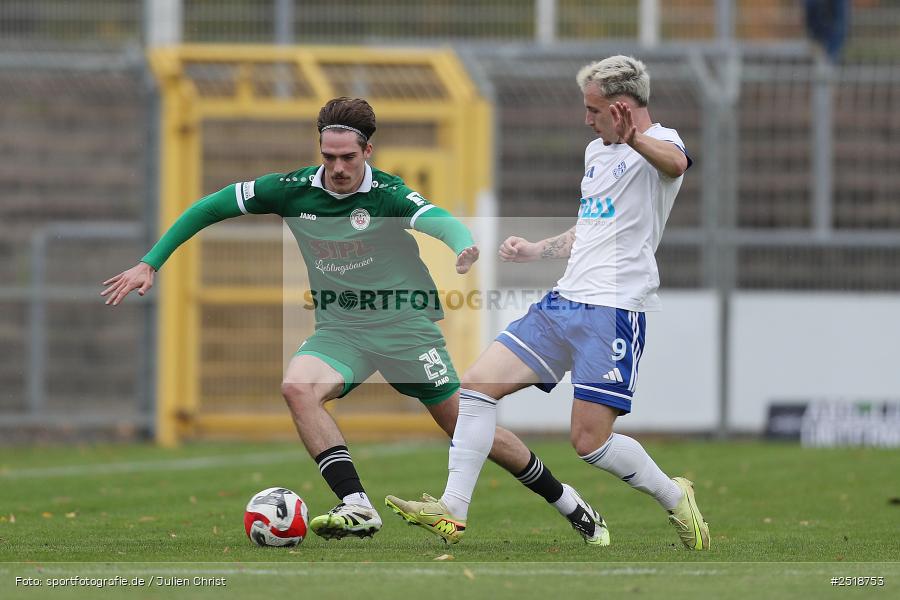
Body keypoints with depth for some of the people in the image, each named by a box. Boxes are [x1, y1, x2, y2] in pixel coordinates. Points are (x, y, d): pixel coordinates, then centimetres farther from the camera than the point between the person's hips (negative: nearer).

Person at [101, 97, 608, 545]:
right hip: (339, 328, 3)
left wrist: (465, 247, -60)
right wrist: (150, 264, -5)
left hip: (405, 324, -3)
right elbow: (209, 208, 0)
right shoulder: (295, 189, -7)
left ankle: (569, 503, 22)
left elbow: (441, 222, -36)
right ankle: (358, 507, -31)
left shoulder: (387, 195, -17)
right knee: (299, 386, -28)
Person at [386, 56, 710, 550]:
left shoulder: (659, 142, -8)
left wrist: (635, 139, -56)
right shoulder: (596, 152, 21)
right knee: (478, 384, -1)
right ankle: (453, 511, -1)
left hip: (615, 309, -9)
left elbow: (675, 163, -36)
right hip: (565, 301, 9)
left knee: (590, 441, -12)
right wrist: (537, 250, 23)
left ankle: (675, 499, 13)